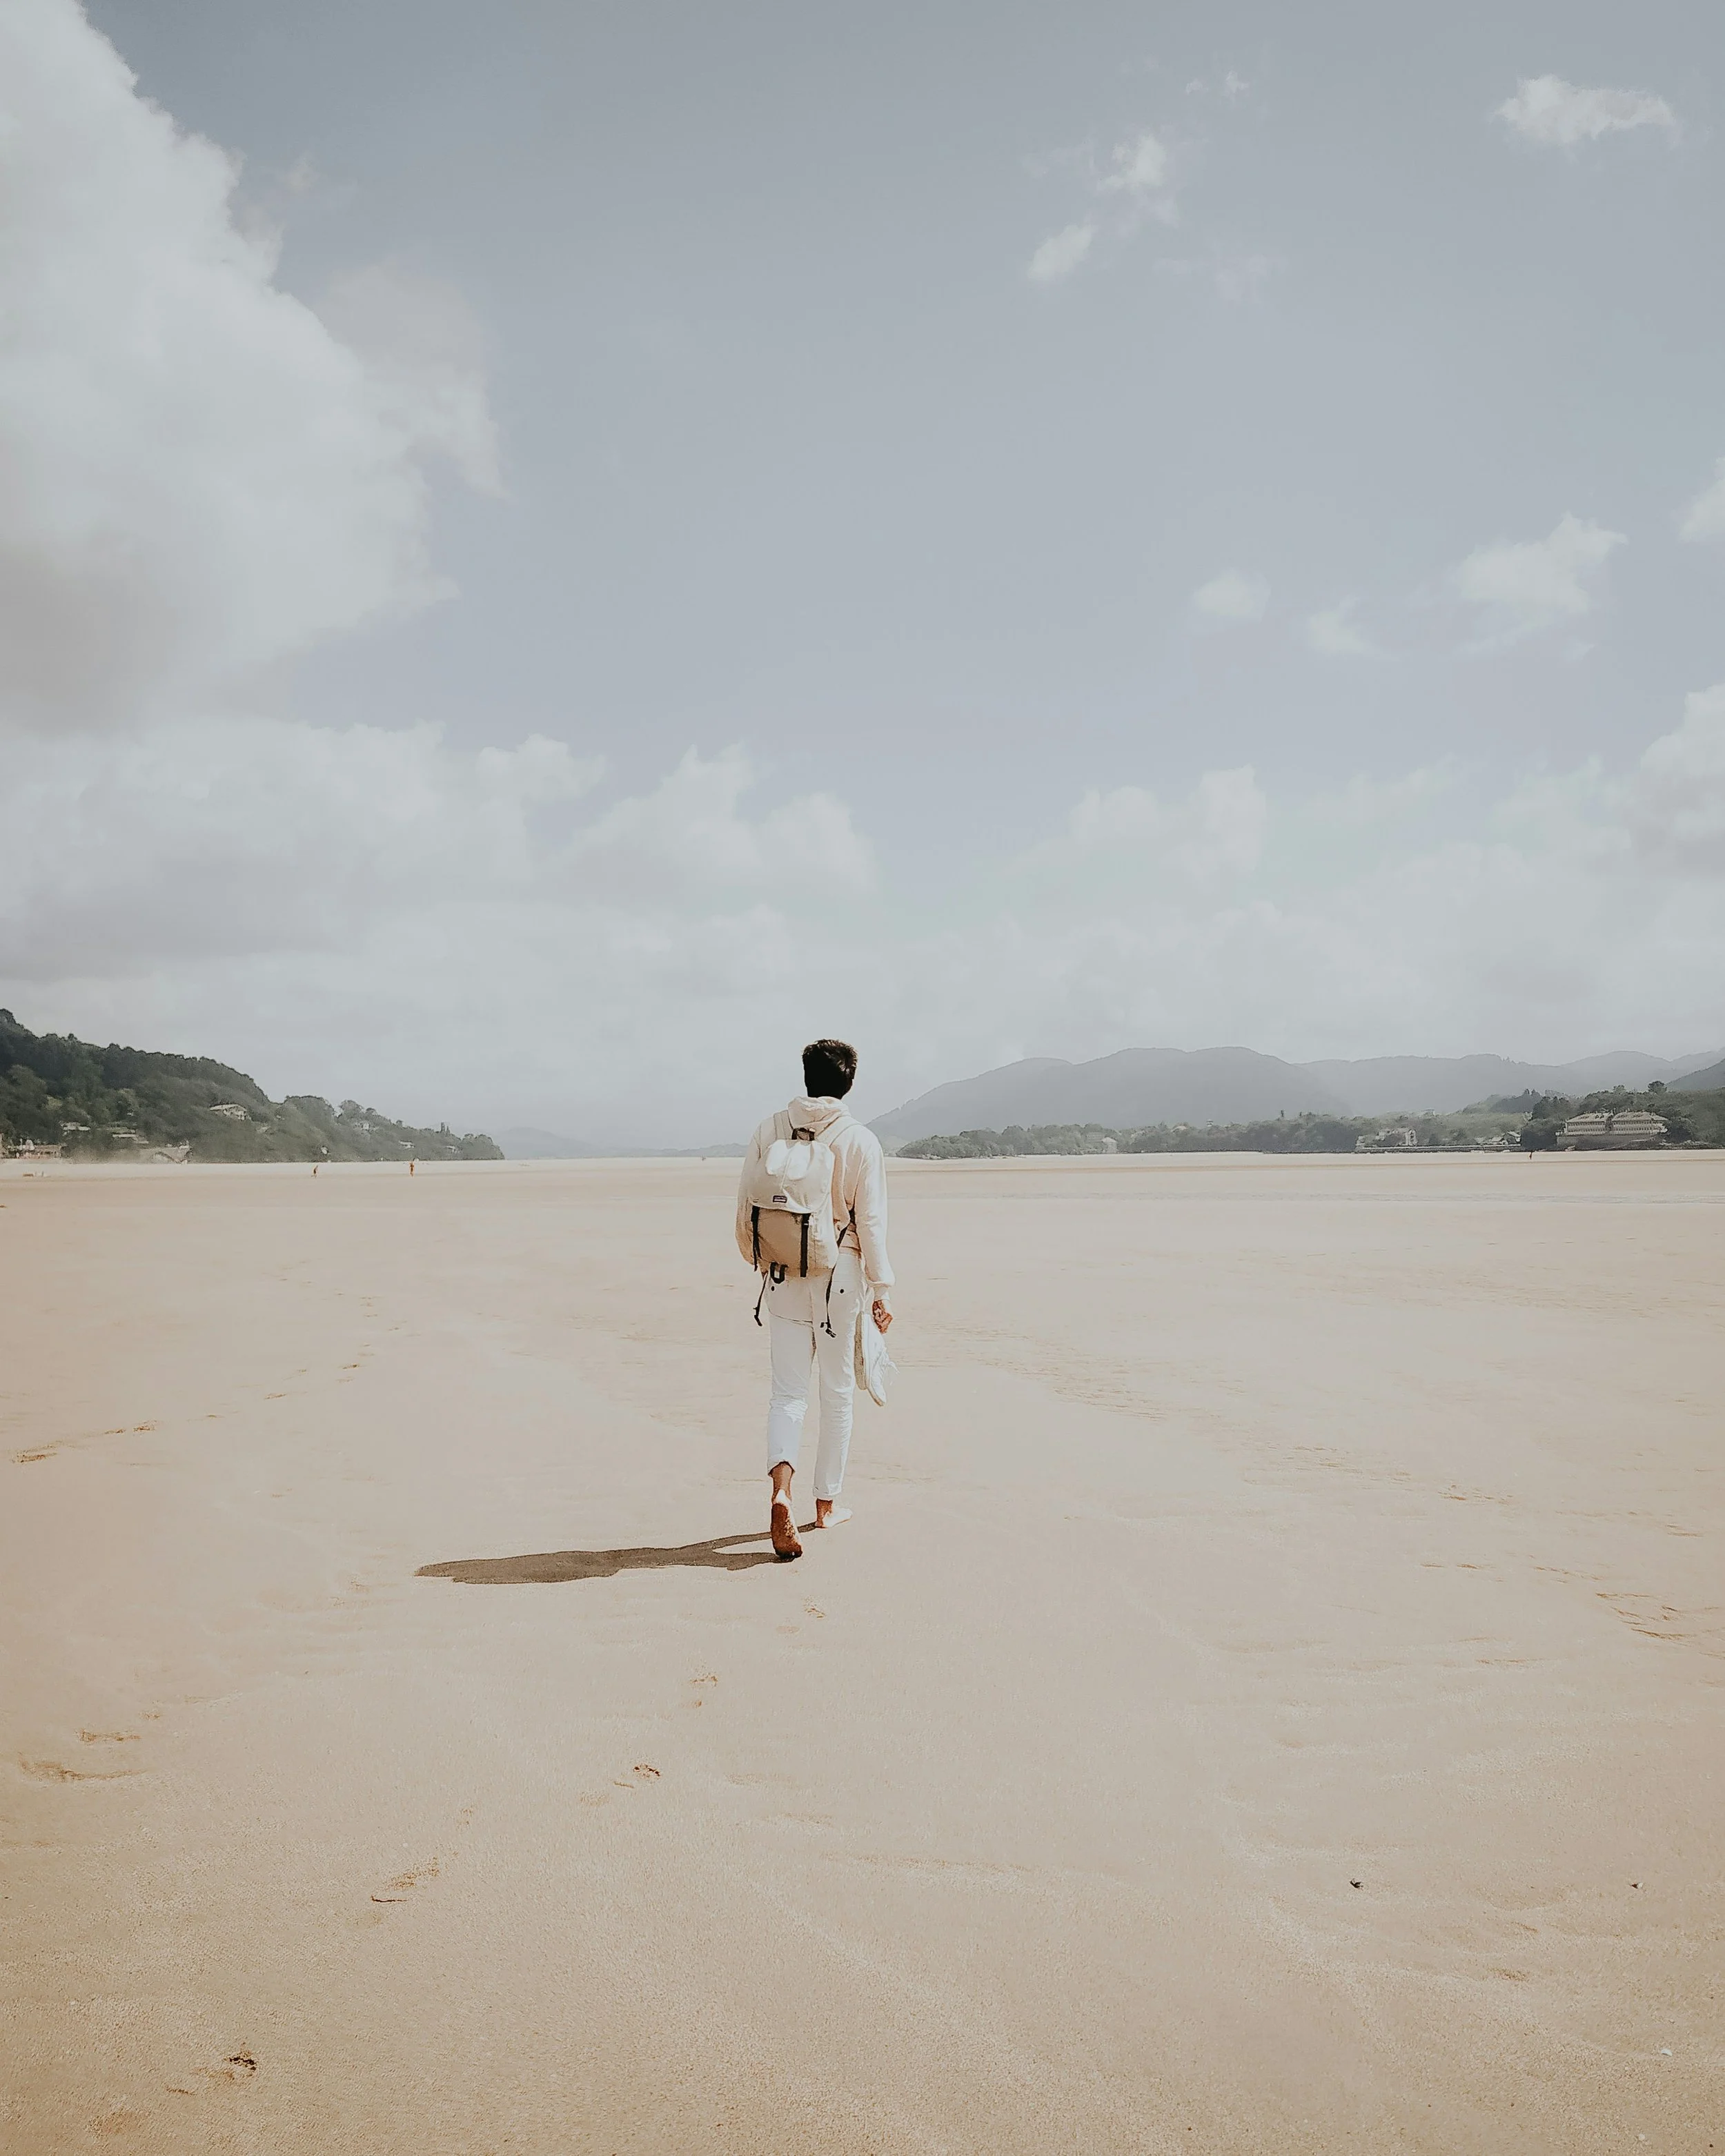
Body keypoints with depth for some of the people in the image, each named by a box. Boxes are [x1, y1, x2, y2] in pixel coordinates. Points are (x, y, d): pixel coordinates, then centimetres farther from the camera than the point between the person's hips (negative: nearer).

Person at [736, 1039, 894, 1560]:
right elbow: (871, 1222, -8)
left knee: (788, 1389, 7)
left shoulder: (769, 1131, -2)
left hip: (783, 1276, 2)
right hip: (840, 1276, -2)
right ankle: (826, 1502, 22)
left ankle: (781, 1486, -17)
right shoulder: (860, 1141, -9)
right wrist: (882, 1291, -1)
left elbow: (746, 1208, 3)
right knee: (837, 1391, 13)